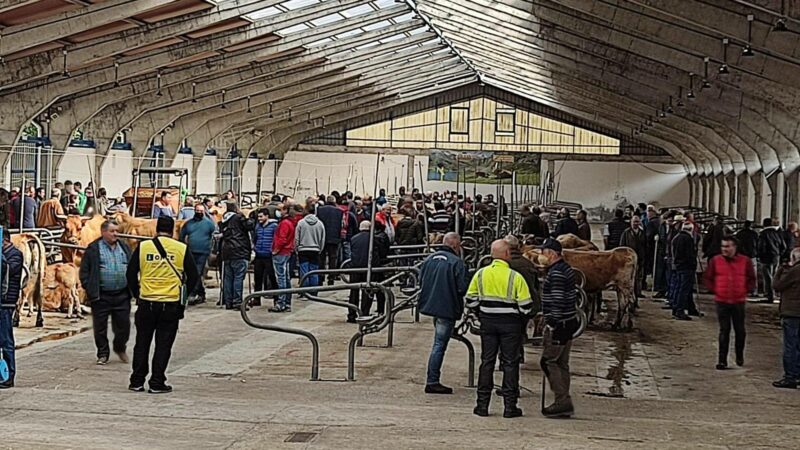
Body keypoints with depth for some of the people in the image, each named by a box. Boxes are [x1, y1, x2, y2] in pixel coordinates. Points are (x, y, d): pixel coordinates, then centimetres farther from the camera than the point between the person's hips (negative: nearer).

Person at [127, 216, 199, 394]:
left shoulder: (143, 247, 1)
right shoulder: (182, 249, -1)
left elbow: (130, 274, 5)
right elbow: (193, 276, 4)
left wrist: (136, 293, 19)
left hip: (146, 303, 1)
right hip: (171, 304, -1)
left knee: (142, 343, 12)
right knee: (163, 345, 5)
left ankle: (137, 382, 15)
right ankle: (157, 383, 5)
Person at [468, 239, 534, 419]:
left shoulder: (480, 274, -1)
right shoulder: (515, 277, -12)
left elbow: (471, 300, 5)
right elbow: (526, 305, -10)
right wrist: (522, 320, 8)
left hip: (488, 323, 3)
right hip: (510, 323, -3)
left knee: (487, 362, 10)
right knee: (510, 364, 5)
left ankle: (482, 405, 10)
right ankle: (510, 406, 5)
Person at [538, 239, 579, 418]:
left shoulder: (556, 273, -17)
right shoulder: (566, 269, 15)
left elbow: (557, 300, -22)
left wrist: (552, 323, -20)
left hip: (558, 324, -10)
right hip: (569, 322, 10)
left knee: (548, 361, -6)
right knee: (562, 363, 12)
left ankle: (563, 401, -9)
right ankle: (564, 403, 14)